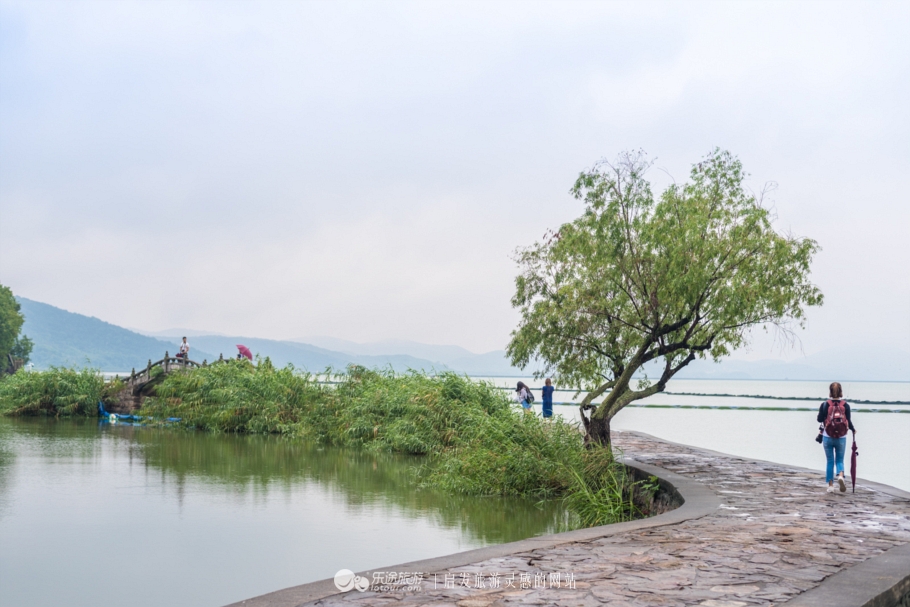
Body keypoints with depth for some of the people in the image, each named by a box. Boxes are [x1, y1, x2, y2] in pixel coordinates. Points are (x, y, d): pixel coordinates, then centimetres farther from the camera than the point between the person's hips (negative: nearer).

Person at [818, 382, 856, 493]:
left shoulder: (825, 405, -6)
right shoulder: (845, 405, -4)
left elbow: (819, 419, -5)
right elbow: (848, 421, -4)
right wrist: (853, 429, 15)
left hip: (827, 437, 0)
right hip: (841, 438, 0)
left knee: (830, 461, 10)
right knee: (839, 460, 12)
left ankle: (830, 485, 8)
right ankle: (841, 476, -18)